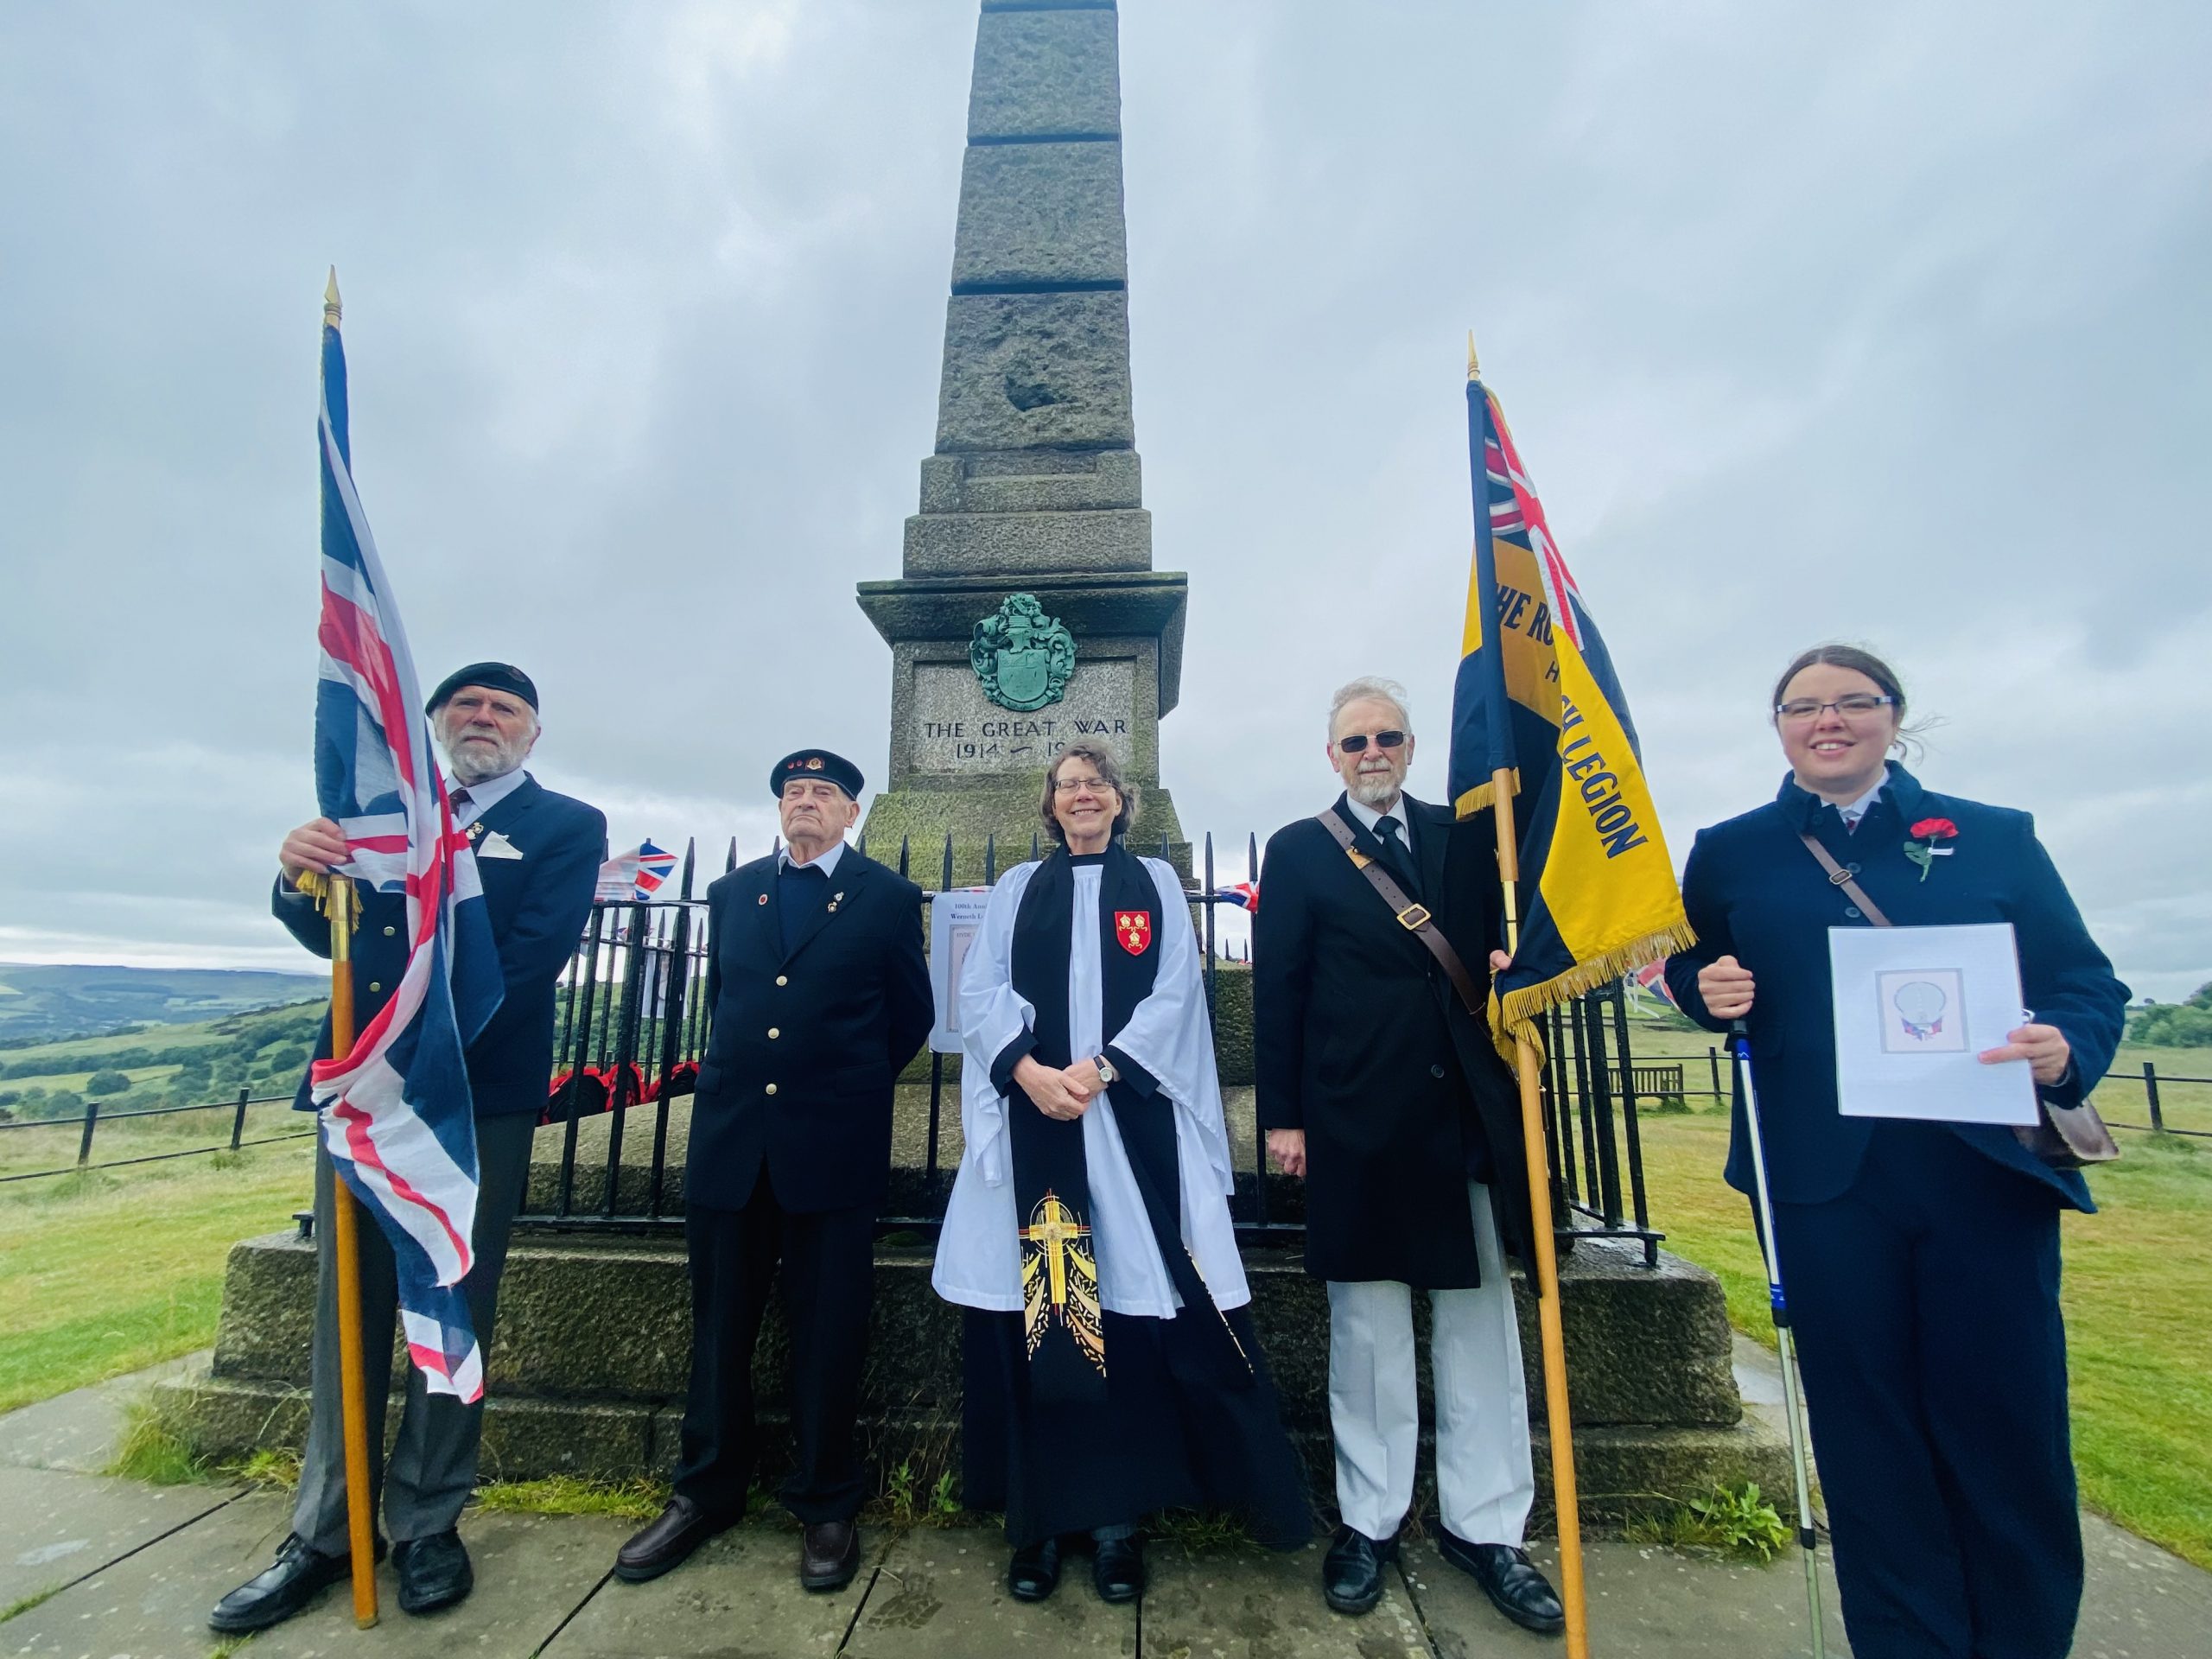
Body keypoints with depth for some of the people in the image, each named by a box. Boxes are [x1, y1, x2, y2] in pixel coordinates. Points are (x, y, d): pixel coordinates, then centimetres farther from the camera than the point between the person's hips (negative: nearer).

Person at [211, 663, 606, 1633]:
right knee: (348, 1312, 12)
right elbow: (331, 938, 10)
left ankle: (428, 1526, 22)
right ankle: (324, 1534, 27)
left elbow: (528, 959, -13)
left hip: (477, 1100, -4)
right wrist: (302, 877, -11)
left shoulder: (567, 827, -2)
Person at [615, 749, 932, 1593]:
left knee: (827, 1332, 8)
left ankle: (826, 1504, 27)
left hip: (834, 1144, -3)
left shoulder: (888, 896, -1)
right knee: (719, 1325, 15)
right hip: (729, 1137, 4)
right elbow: (720, 1000, 19)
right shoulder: (731, 892, 10)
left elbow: (910, 1016, 5)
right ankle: (706, 1492, 35)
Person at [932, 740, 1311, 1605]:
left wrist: (1102, 1068, -15)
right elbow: (979, 989, 2)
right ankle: (1040, 1508, 19)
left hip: (1131, 1119, -1)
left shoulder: (1155, 883, 9)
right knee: (1031, 1303, 4)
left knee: (1127, 1300, 1)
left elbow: (1175, 993, -1)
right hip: (1030, 1113, 1)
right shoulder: (1017, 888, 12)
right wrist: (1027, 1069, -15)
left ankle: (1116, 1509, 17)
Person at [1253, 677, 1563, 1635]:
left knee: (1479, 1314, 13)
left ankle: (1484, 1526, 31)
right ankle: (1369, 1521, 29)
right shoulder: (1297, 852, 1)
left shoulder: (1464, 836, 9)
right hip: (1359, 1118, -3)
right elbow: (1277, 988, -2)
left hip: (1469, 1111, 3)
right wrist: (1283, 1116, -5)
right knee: (1367, 1322, 10)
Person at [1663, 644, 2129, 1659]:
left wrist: (2065, 1051, -16)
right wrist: (1709, 991, -8)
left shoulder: (1994, 837, 8)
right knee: (1867, 1427, 10)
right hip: (1823, 1177, 0)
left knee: (2010, 1421, 8)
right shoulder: (1731, 852, 8)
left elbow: (2088, 981, 5)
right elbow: (1692, 972, 14)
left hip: (1988, 1167, 1)